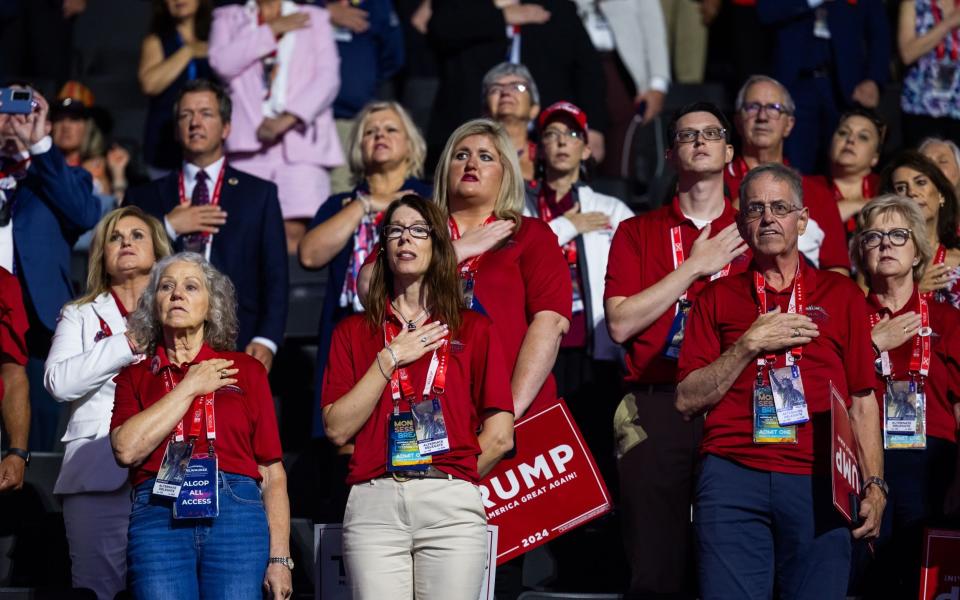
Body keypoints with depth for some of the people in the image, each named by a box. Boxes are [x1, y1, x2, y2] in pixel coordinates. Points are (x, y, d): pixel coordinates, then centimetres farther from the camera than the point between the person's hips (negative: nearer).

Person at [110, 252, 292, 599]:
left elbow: (272, 473, 9)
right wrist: (190, 387, 2)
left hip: (236, 515, 0)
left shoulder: (245, 370, 15)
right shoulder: (136, 376, 17)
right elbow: (127, 449, -4)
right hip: (157, 516, 0)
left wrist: (279, 558, 0)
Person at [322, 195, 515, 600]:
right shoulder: (354, 332, 17)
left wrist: (452, 482, 8)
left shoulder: (473, 329, 13)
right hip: (374, 506, 1)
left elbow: (500, 437, 8)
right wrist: (389, 359, 1)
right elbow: (337, 429, 4)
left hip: (451, 508, -1)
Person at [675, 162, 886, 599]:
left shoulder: (841, 295, 15)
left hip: (818, 481, 0)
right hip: (733, 477, 0)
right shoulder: (718, 298, 15)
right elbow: (686, 401, 8)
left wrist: (874, 484, 0)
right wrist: (750, 344, -3)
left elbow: (861, 400, 11)